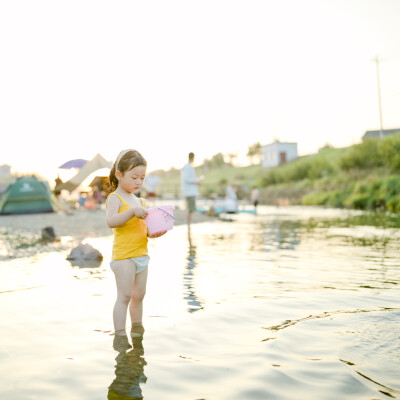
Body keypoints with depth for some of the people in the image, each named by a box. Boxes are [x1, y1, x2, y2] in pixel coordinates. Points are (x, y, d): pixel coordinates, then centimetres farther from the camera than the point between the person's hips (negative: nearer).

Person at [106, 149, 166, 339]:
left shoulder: (140, 201, 16)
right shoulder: (115, 198, -7)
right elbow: (110, 221, -24)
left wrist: (154, 232, -1)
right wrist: (132, 211, -32)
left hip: (141, 255, 7)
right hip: (123, 255, -7)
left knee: (138, 295, 14)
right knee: (124, 296, -6)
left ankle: (137, 330, 28)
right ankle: (119, 334, 3)